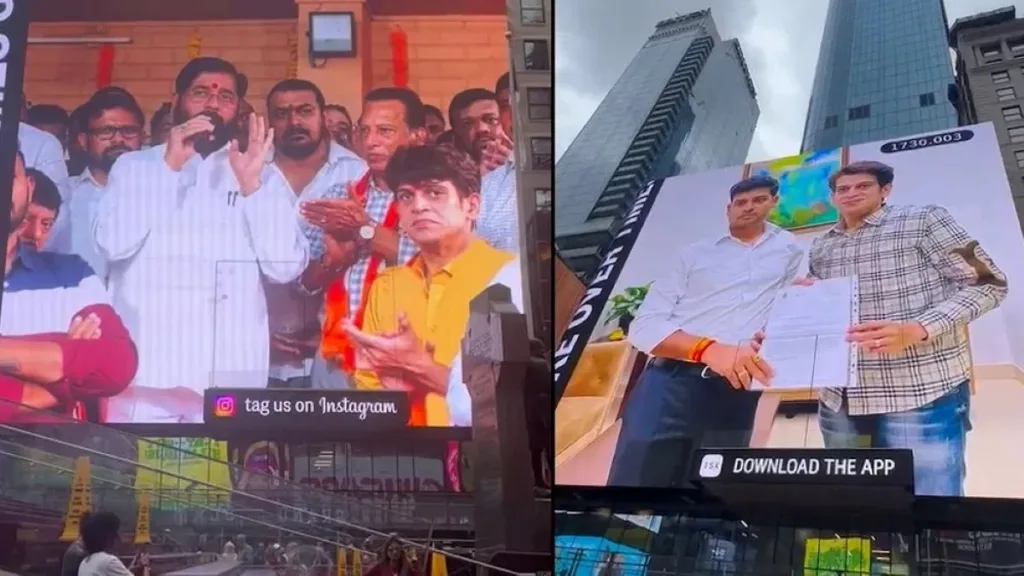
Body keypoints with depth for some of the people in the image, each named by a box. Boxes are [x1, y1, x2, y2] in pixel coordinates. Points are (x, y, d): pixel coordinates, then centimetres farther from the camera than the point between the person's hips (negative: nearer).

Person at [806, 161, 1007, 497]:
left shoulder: (924, 220, 1)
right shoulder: (820, 249, 16)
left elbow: (988, 283, -4)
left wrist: (916, 330, -18)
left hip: (923, 394, -5)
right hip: (839, 401, 5)